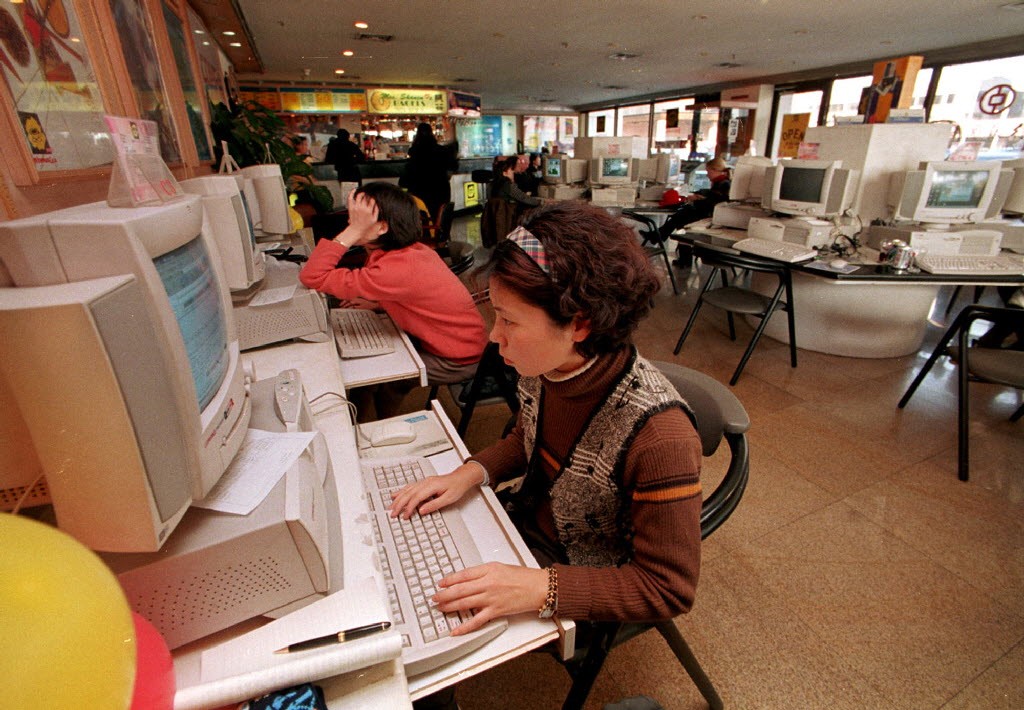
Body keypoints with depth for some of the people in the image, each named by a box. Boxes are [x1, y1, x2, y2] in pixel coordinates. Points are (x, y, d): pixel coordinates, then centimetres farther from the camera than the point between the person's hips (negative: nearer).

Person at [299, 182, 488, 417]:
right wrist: (377, 303, 1)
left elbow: (311, 277, -28)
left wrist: (352, 231, -28)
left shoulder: (398, 268, -29)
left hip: (457, 362, -8)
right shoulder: (415, 250, -2)